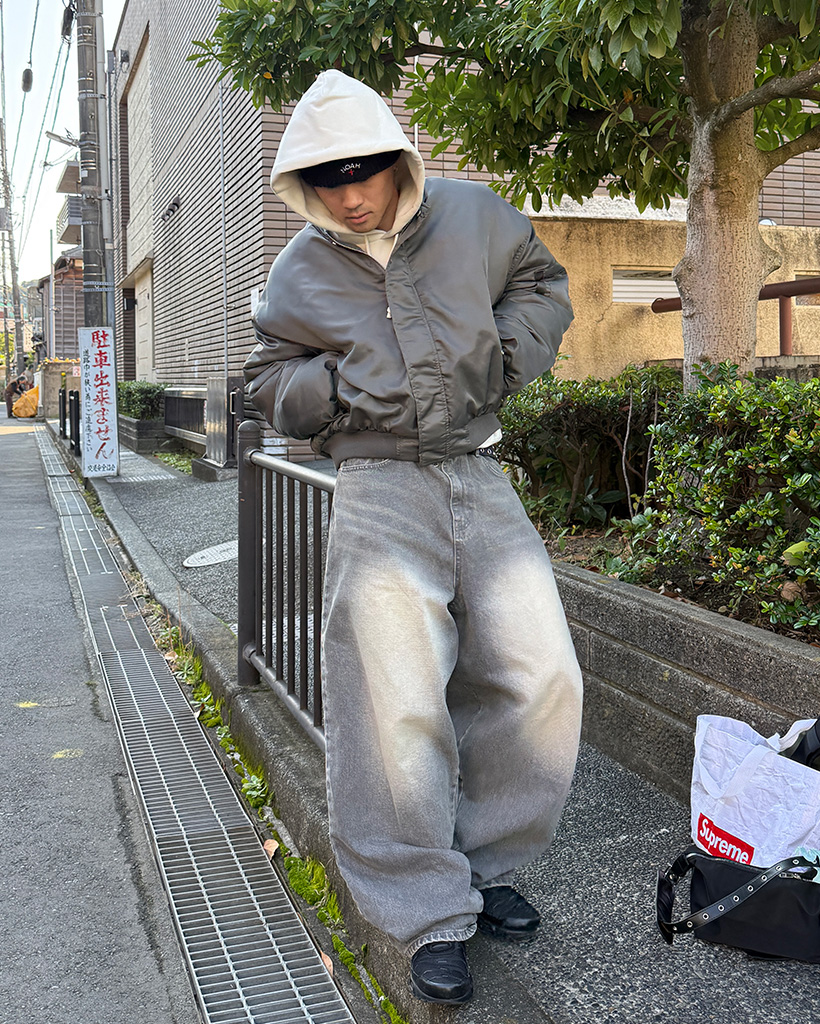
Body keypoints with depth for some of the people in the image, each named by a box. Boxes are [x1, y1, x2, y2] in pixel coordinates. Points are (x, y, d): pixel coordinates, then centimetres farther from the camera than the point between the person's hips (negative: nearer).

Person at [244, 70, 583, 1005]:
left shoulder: (472, 215, 6)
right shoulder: (300, 273, 6)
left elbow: (542, 283, 21)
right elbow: (270, 379, 15)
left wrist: (505, 354, 2)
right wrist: (332, 387, -8)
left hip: (479, 477, 2)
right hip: (380, 486, -1)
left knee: (542, 679, -6)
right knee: (397, 707, -10)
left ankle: (483, 863, 17)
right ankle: (430, 918, 6)